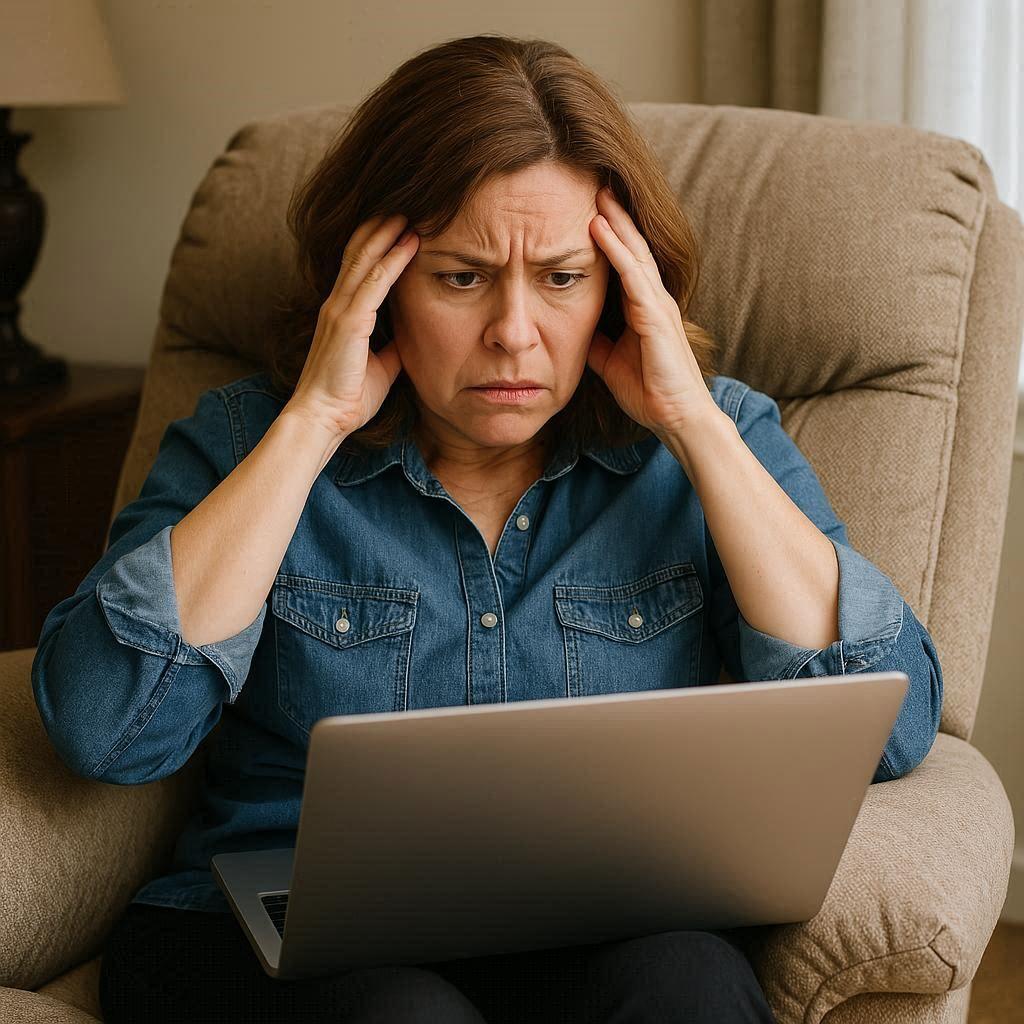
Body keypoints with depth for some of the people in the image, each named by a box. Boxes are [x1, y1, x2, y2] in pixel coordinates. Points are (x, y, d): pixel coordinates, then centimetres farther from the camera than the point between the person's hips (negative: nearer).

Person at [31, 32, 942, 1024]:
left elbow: (892, 728, -7)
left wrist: (695, 423, -9)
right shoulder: (249, 438, 4)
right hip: (281, 943, -1)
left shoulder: (712, 439, 6)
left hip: (605, 941, 1)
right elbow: (103, 729, -12)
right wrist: (313, 422, -10)